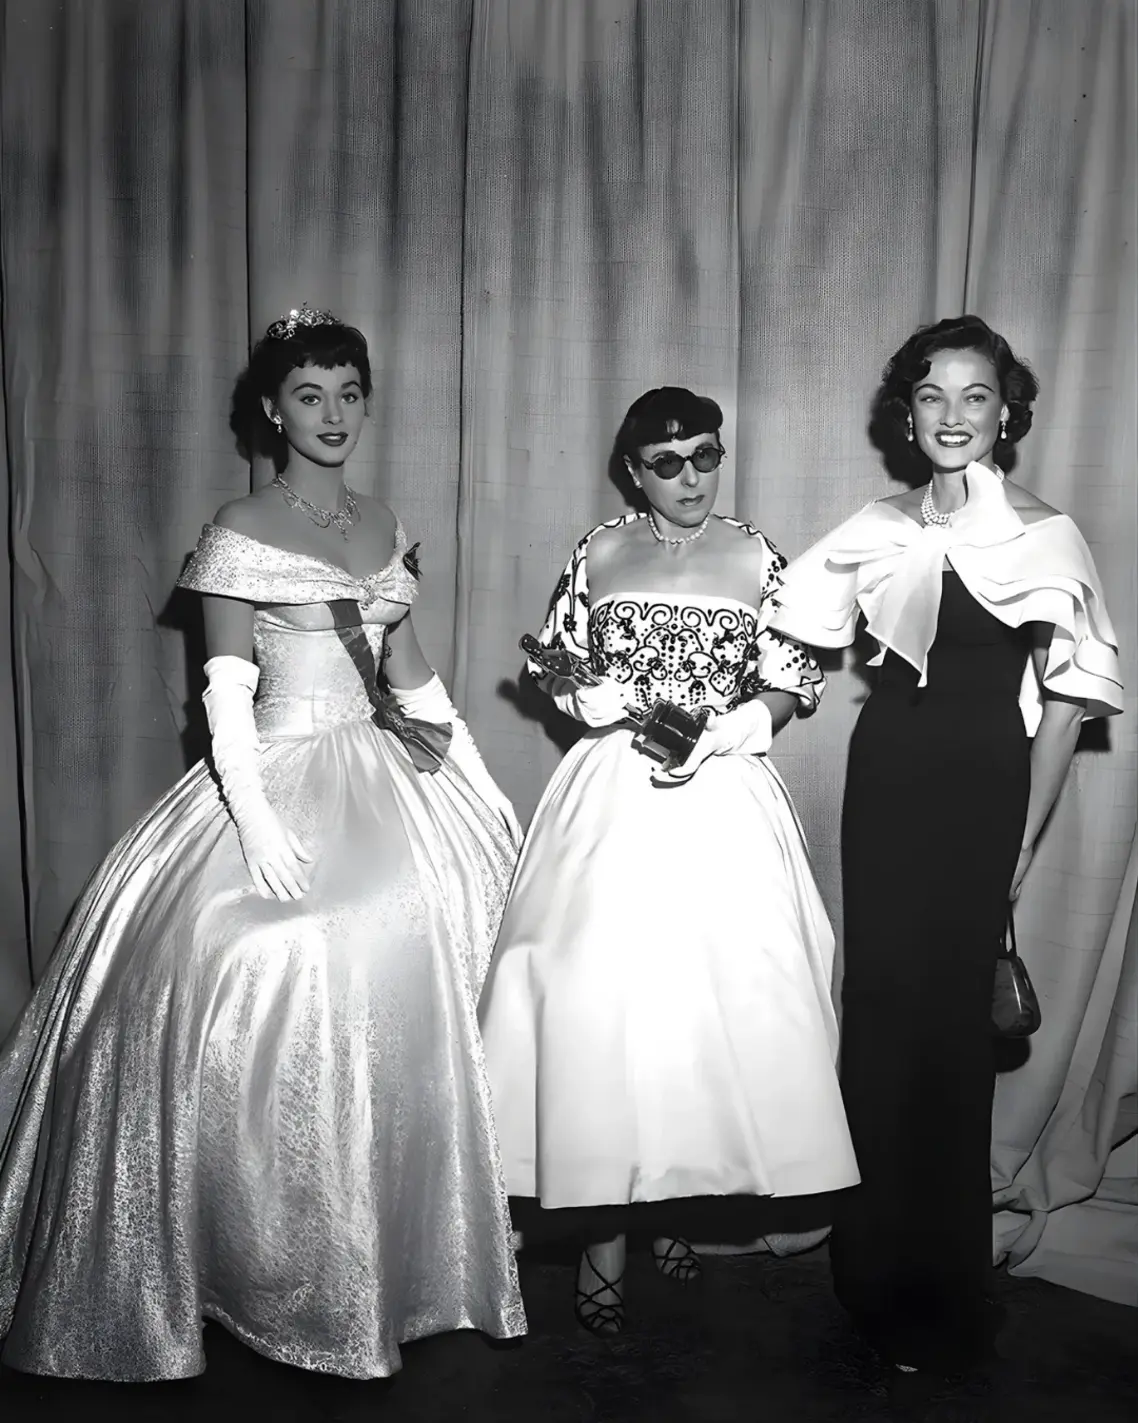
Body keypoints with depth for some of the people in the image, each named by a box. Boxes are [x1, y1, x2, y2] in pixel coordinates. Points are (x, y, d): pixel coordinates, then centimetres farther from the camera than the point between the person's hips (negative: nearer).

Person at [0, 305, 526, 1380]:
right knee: (273, 991, -10)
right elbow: (226, 697, -10)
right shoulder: (240, 531, -6)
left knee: (396, 1003, 9)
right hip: (279, 778, -6)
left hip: (382, 781, 6)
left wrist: (478, 780, 12)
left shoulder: (380, 525, 11)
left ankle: (383, 1250, 27)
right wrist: (256, 822, -20)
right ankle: (268, 1265, 12)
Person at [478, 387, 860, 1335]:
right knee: (599, 986, -7)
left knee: (716, 986, 1)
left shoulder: (756, 559, 5)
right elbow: (553, 667, 12)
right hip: (613, 794, 0)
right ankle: (606, 1230, 5)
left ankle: (675, 1194, 21)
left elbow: (795, 680, 6)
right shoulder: (600, 554, 6)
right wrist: (581, 698, -8)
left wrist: (731, 728, -11)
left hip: (723, 797, 0)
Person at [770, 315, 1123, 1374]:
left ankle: (943, 1290, 21)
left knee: (953, 1016, 1)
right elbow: (784, 642, 11)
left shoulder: (1047, 535, -2)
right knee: (878, 1004, 6)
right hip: (887, 774, 2)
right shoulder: (876, 530, 5)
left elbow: (1064, 698, -1)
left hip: (987, 784, -2)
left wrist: (1026, 839, -3)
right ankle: (875, 1259, 25)